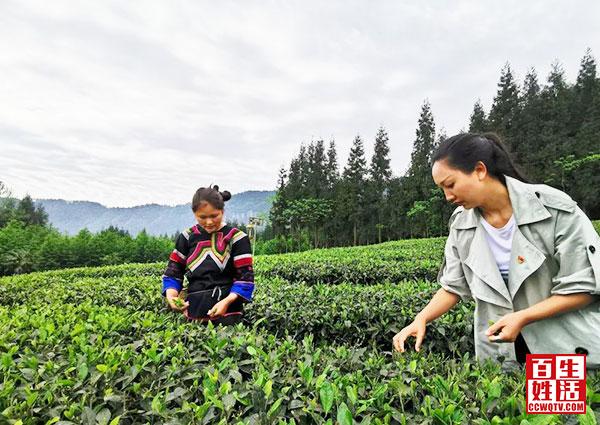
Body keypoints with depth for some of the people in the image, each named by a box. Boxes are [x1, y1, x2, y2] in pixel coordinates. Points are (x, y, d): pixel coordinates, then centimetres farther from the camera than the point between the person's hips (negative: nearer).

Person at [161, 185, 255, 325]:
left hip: (227, 312, -3)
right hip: (193, 312, 3)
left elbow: (245, 277, -8)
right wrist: (171, 295, -12)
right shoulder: (187, 237, 5)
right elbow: (172, 272, 8)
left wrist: (227, 301, -24)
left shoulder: (237, 238, -6)